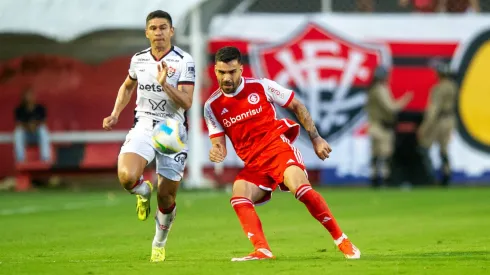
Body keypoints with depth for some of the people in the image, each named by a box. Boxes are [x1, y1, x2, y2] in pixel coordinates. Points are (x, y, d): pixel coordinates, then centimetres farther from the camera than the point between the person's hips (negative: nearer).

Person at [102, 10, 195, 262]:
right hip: (144, 125, 2)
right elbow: (127, 86, 26)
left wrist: (164, 84, -30)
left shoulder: (184, 61, -9)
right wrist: (115, 115, 15)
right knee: (126, 177, -25)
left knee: (166, 196, 2)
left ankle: (159, 242, 30)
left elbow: (186, 102, -16)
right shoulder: (139, 59, 5)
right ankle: (143, 191, 12)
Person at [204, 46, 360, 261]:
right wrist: (216, 153, -19)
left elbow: (297, 106, 6)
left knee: (300, 188, -28)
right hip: (253, 164, 3)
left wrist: (316, 138, 5)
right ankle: (262, 251, -30)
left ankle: (341, 240, -16)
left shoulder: (261, 86, -4)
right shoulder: (212, 106, 2)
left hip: (278, 148, -3)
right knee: (238, 198, -25)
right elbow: (219, 143, 6)